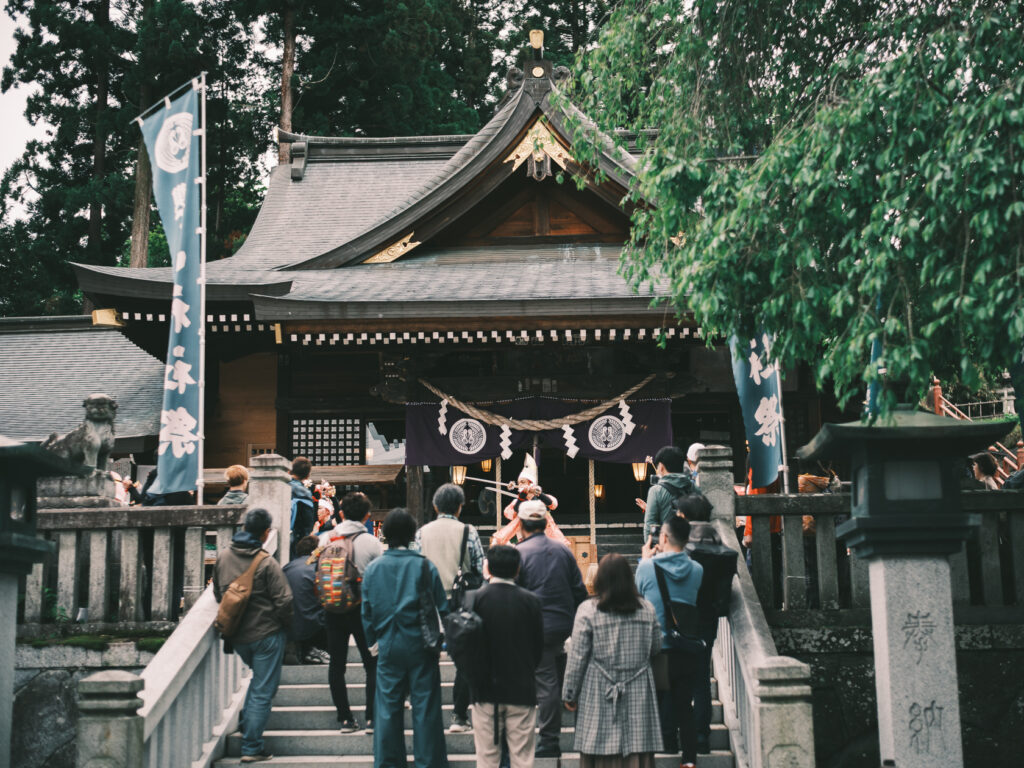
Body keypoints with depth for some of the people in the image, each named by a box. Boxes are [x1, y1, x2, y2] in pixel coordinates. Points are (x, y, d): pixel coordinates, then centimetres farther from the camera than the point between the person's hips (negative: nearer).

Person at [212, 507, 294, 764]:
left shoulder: (223, 558, 1)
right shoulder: (267, 563, -18)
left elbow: (217, 594, 13)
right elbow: (283, 601, -17)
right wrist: (288, 626, 1)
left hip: (236, 635, 6)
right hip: (266, 634, -6)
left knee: (258, 678, 29)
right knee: (263, 690, 1)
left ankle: (245, 722, 28)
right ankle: (252, 748, 3)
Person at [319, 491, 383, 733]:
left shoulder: (325, 539, -1)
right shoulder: (371, 542, -10)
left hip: (332, 610, 3)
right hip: (362, 610, -3)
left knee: (337, 664, 10)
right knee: (373, 664, 7)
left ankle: (345, 718, 12)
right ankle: (372, 718, 3)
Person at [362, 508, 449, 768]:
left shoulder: (373, 568, -1)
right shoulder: (425, 566, -8)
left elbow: (366, 612, 6)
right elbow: (443, 607, -3)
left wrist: (372, 641, 18)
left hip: (388, 647, 2)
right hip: (420, 646, -2)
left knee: (387, 707, 9)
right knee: (425, 707, 5)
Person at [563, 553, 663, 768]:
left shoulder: (588, 610, -8)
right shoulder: (647, 609, 3)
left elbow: (577, 658, -6)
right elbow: (656, 648, 14)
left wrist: (569, 694, 2)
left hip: (600, 695, -3)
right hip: (639, 694, 3)